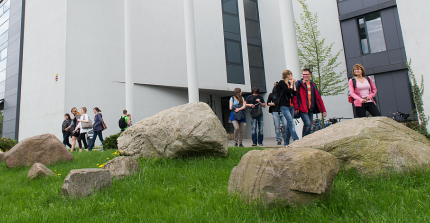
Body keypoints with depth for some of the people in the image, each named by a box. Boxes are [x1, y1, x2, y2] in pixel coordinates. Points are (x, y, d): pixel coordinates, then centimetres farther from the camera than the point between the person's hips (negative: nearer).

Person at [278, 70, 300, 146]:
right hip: (284, 106, -7)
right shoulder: (281, 82, -5)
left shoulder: (290, 83, 16)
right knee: (292, 124, -15)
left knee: (289, 125, 7)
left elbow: (295, 93, 7)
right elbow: (288, 91, -16)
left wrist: (294, 84, 5)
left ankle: (286, 143, 13)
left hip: (291, 106, 7)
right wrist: (291, 84, -4)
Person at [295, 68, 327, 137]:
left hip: (311, 109, 5)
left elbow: (318, 98, 16)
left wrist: (323, 110, 11)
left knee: (310, 127, 6)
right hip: (302, 108, -5)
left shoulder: (313, 85, 17)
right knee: (307, 123, -19)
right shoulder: (299, 83, 2)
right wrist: (296, 108, -16)